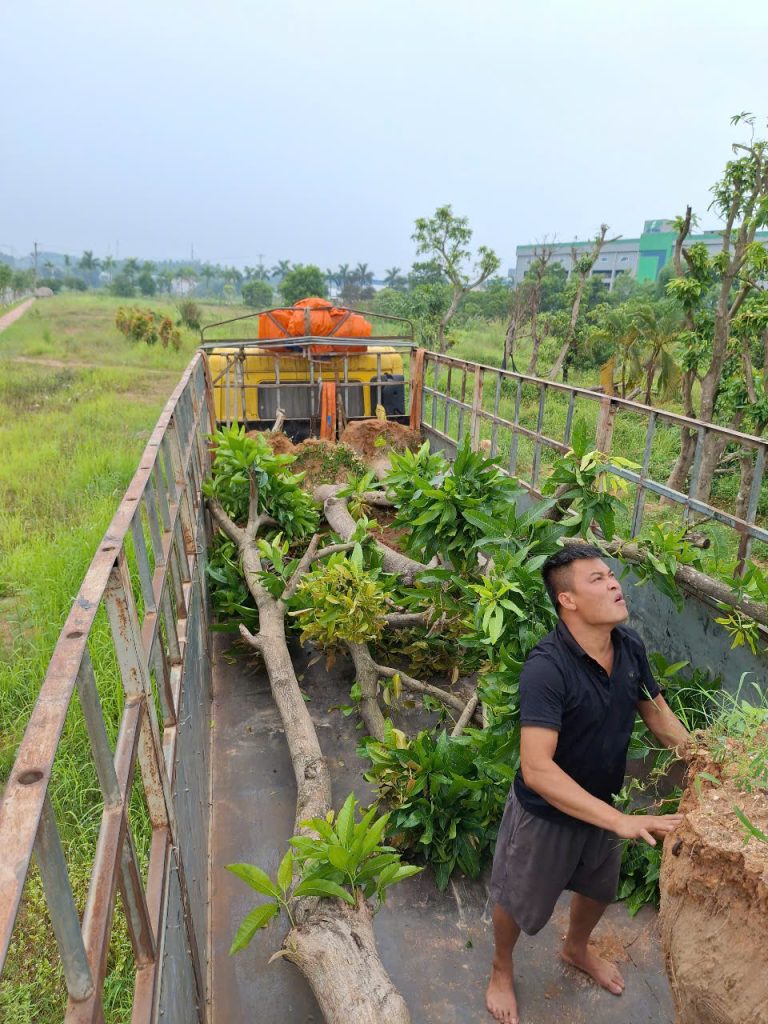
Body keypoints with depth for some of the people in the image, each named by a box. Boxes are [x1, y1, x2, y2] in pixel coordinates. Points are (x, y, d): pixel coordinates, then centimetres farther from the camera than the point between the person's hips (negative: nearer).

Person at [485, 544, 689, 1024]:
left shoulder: (630, 645, -15)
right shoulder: (547, 667, -37)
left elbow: (658, 713, 2)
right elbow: (537, 769, -40)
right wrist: (621, 820, -40)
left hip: (602, 805, 6)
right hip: (546, 813, -6)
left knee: (599, 889, 31)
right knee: (519, 901, 20)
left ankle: (577, 949, 64)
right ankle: (502, 970, 53)